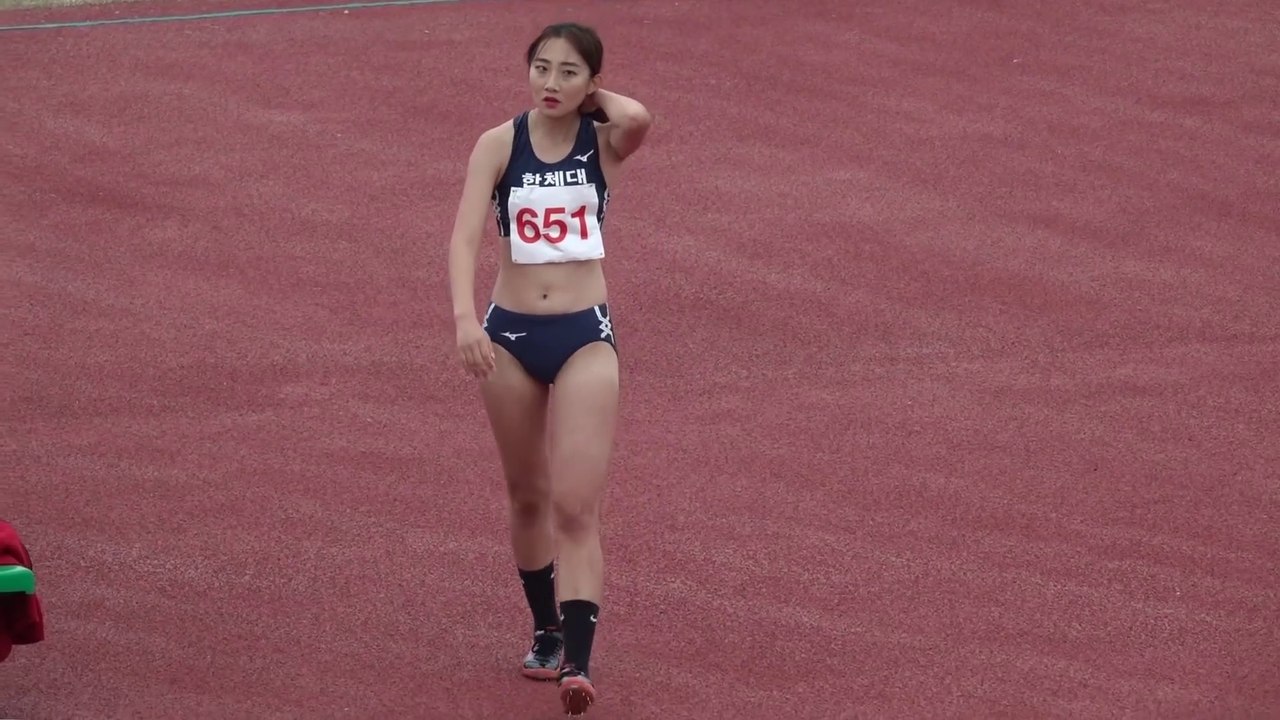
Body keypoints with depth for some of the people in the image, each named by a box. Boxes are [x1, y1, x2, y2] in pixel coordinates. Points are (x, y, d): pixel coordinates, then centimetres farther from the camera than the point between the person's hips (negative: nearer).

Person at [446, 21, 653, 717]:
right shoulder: (499, 145, -3)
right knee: (527, 496, 15)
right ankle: (547, 631, 32)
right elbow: (465, 235, -13)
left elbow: (639, 118, -28)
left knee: (576, 504, -11)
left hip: (584, 337, -2)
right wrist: (465, 316, -27)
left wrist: (593, 98, -8)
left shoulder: (604, 143, -3)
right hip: (509, 333, 2)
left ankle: (578, 662, -16)